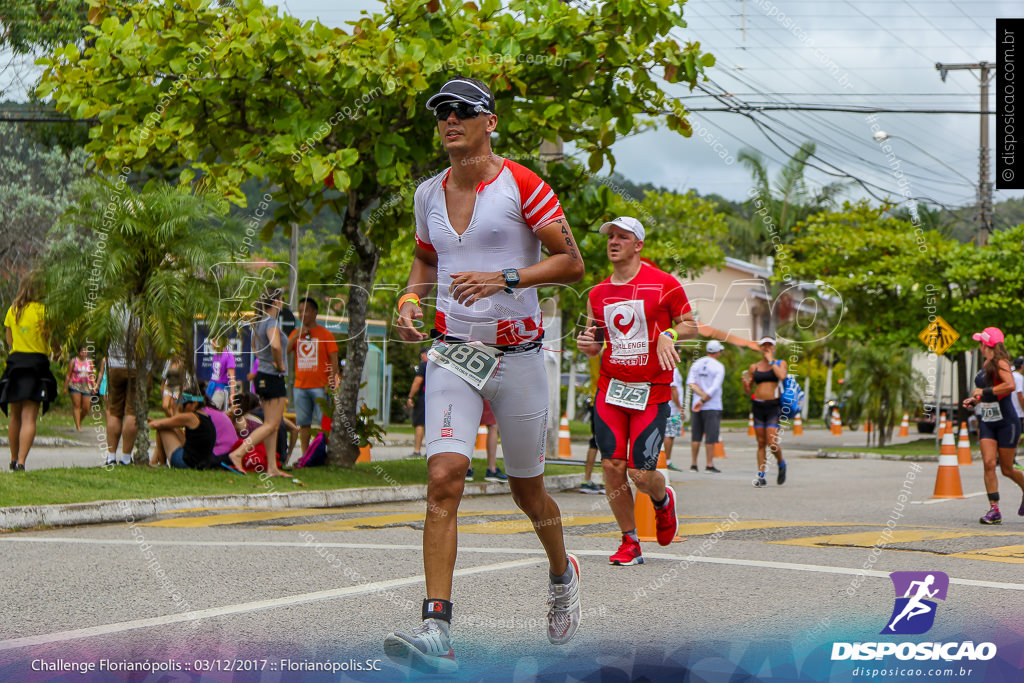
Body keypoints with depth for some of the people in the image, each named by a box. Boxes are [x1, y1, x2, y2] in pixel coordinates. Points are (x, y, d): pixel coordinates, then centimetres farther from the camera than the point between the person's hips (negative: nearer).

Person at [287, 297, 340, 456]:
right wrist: (296, 336, -8)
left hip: (320, 386, -4)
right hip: (300, 386, 4)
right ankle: (305, 455, 8)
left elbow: (334, 360, -2)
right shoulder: (295, 333, 13)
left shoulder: (325, 334, 0)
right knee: (303, 422, 5)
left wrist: (331, 382, -13)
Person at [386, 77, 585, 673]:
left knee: (527, 490, 11)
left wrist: (503, 277, -20)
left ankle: (562, 572, 43)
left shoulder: (522, 186, -7)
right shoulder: (430, 194, 9)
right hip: (453, 353, 3)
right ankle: (438, 630, -21)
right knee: (444, 480, -15)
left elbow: (572, 263, -7)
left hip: (518, 354, -3)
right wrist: (411, 299, 5)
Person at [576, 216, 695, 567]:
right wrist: (587, 344, -4)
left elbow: (690, 325, 5)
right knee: (612, 466, -5)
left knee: (641, 474, -8)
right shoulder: (598, 293, 11)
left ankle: (663, 499, 30)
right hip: (610, 388, 4)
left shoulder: (664, 284, -2)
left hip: (652, 392, -4)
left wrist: (669, 335, -15)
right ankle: (630, 542, 9)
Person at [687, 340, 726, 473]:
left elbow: (690, 383, -4)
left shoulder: (696, 364, 8)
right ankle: (709, 465, -4)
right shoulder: (719, 367, -7)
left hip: (696, 406, 5)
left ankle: (693, 464, 9)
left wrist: (702, 395, -11)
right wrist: (703, 401, -12)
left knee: (696, 436, 9)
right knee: (711, 436, -3)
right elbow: (715, 388, -15)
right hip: (713, 406, -5)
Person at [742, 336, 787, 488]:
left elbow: (782, 376, -16)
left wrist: (771, 361, -6)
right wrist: (744, 382, -8)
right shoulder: (754, 367, 12)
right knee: (761, 443, 2)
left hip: (773, 406, -3)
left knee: (772, 443, -12)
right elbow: (747, 391, 14)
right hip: (758, 406, 3)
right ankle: (761, 476, 4)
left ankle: (781, 464, 16)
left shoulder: (780, 363, 7)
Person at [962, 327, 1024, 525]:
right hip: (987, 422, 7)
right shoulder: (986, 364, 13)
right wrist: (974, 401, 9)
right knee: (989, 464, -9)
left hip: (1007, 422, -7)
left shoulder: (1000, 363, -13)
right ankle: (994, 510, -10)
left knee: (1007, 469, 3)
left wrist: (983, 391, -23)